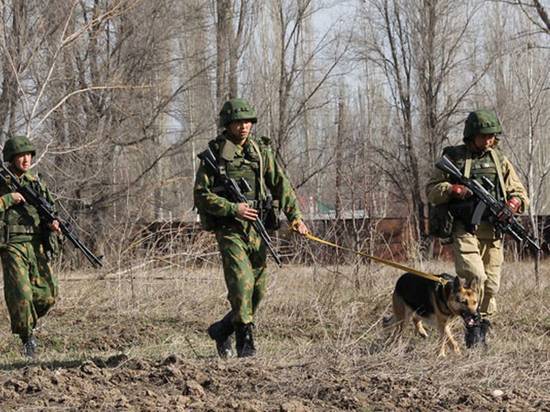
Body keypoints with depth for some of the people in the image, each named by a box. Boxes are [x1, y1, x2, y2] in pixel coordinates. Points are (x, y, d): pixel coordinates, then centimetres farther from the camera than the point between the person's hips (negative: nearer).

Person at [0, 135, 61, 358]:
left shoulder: (36, 183, 13)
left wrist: (53, 223, -6)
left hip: (37, 245, 5)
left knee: (47, 295, 0)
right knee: (20, 295, -11)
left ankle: (29, 322, 26)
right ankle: (27, 337, 5)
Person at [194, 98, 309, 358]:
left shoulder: (260, 150, 9)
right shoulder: (214, 154, -4)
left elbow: (280, 185, 7)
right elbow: (201, 195, -7)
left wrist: (295, 216, -5)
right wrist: (233, 209, -18)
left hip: (257, 229, 5)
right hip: (230, 230, -5)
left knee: (258, 290, 8)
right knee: (241, 283, -17)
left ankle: (222, 330, 27)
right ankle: (245, 341, -10)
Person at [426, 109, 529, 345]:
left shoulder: (500, 161, 15)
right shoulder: (453, 158, 5)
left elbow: (519, 193, 18)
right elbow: (431, 191, 2)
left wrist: (513, 204, -5)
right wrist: (452, 190, -17)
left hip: (493, 232, 4)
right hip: (464, 230, -4)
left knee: (491, 285, 3)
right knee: (475, 276, -22)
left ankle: (482, 332, 16)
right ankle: (472, 325, -8)